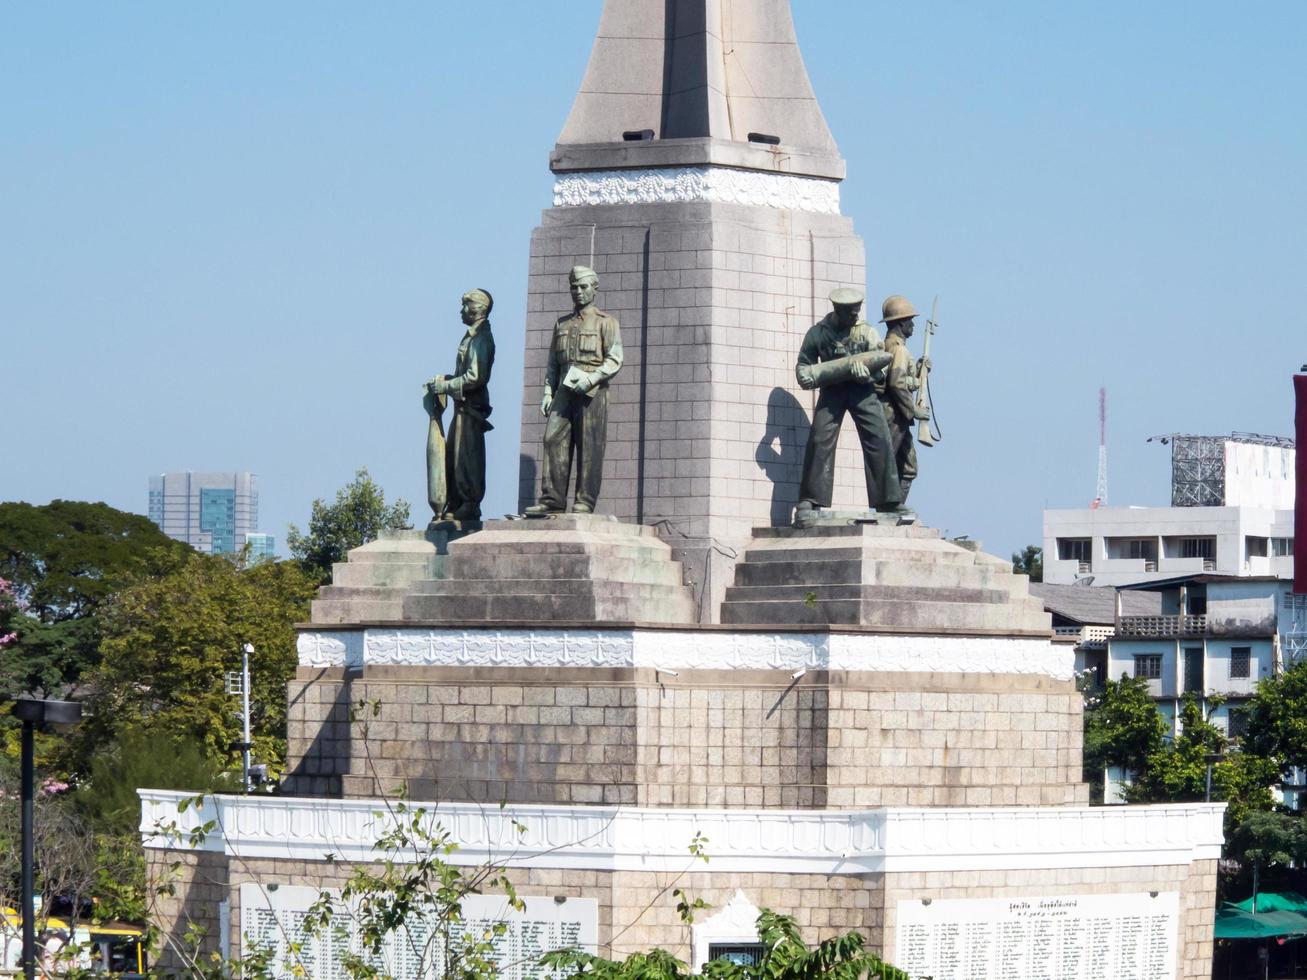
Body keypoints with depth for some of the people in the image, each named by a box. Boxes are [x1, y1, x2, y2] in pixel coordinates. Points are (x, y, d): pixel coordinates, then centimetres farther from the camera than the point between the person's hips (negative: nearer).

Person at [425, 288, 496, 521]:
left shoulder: (481, 340, -14)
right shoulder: (472, 336, 17)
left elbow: (475, 377, -22)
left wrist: (445, 386, -17)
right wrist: (444, 380, 11)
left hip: (471, 406, -10)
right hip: (463, 406, 10)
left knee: (467, 457, -8)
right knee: (452, 456, 11)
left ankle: (470, 506, -6)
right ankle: (454, 506, 15)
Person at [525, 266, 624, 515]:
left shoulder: (606, 323, 6)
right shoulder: (562, 324, 21)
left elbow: (614, 360, -4)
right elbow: (552, 362, 21)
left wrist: (591, 379, -17)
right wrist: (548, 392, 9)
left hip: (592, 392, -5)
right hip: (564, 391, 5)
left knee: (589, 448, -6)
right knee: (554, 440, -8)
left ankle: (585, 502, -6)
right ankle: (552, 499, -9)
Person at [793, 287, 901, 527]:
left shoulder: (867, 332, 5)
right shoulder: (818, 333, 5)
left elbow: (880, 366, 4)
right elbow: (803, 364, 13)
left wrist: (862, 367, -17)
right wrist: (805, 376, -10)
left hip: (862, 390, 1)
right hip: (832, 390, -1)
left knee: (879, 440, -9)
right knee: (820, 441, -13)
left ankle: (889, 504, -4)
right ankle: (809, 503, -10)